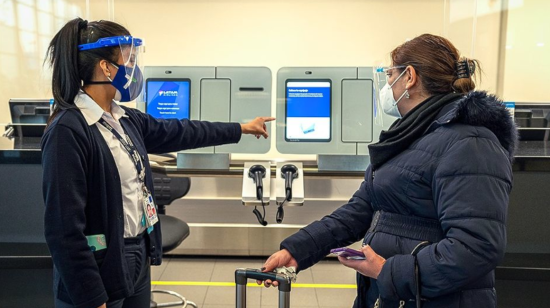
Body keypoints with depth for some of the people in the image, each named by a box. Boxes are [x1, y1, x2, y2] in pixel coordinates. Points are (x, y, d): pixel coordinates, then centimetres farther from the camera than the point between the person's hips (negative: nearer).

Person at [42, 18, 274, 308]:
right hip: (100, 267, -8)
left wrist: (241, 129, 23)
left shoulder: (125, 119, 4)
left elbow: (177, 132, 17)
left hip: (138, 257, 8)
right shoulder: (68, 131, -21)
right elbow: (64, 229, -22)